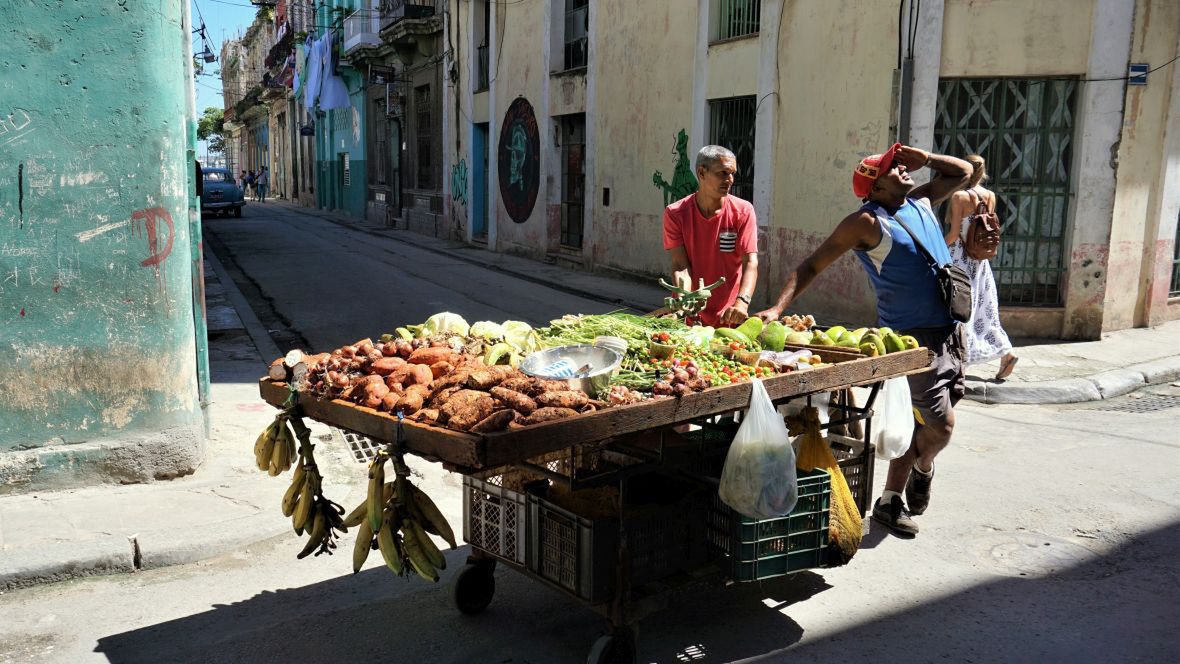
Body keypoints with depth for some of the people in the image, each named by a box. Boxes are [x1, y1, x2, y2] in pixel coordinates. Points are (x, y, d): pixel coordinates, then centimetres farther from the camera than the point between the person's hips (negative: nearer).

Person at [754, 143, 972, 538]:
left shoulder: (920, 202, 13)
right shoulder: (867, 221, -9)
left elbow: (963, 172, 30)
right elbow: (813, 265, -11)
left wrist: (923, 159, 10)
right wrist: (779, 307, -23)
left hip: (949, 331, 8)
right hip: (913, 336, -8)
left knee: (920, 421, 12)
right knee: (941, 425, -10)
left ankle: (890, 500, 25)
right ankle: (923, 467, 24)